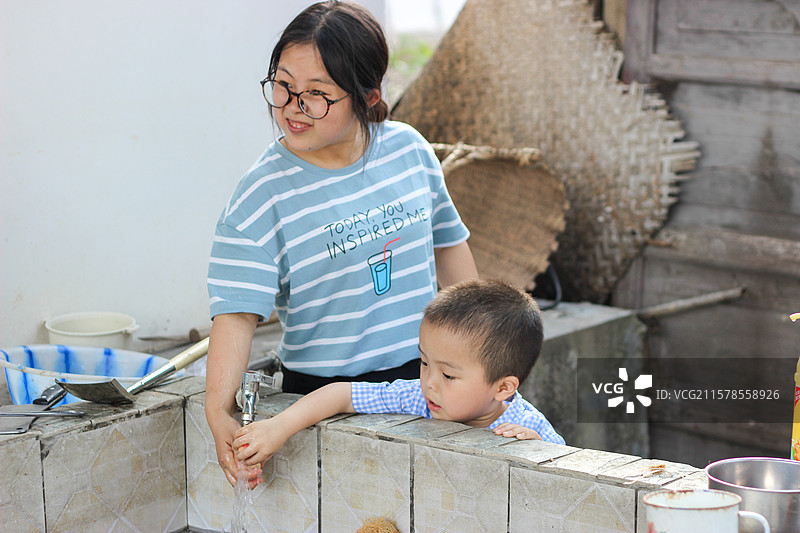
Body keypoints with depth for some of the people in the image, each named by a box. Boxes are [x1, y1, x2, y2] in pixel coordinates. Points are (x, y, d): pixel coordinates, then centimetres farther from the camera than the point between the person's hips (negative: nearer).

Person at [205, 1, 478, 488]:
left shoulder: (409, 150, -1)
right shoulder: (262, 195, -14)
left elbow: (448, 245, 13)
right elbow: (237, 310, -20)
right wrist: (219, 408, -34)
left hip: (427, 379, 4)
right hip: (325, 394, -3)